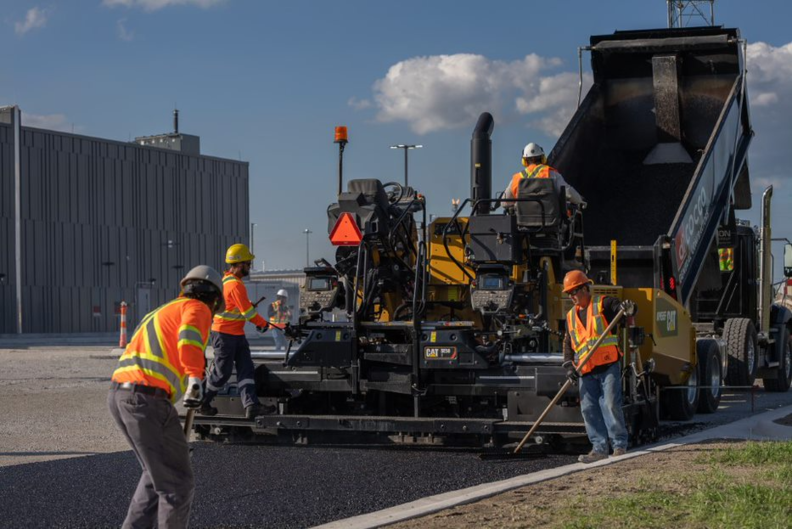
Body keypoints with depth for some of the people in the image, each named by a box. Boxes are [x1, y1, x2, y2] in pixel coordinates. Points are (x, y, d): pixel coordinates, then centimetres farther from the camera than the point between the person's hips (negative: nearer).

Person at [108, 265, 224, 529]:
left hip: (118, 394, 9)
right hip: (147, 398, -9)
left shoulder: (162, 312, 31)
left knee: (157, 474, 25)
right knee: (178, 484, 0)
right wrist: (195, 378, -32)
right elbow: (189, 336, -20)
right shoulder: (197, 309, 4)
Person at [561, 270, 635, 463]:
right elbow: (568, 344, 21)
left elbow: (620, 307, -14)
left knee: (611, 404, -11)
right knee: (589, 409, 2)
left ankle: (620, 446, -4)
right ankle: (599, 448, 7)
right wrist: (569, 366, 7)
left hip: (608, 365, -6)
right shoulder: (571, 316, 18)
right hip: (586, 371, 6)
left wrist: (628, 308, -39)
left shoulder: (603, 304, 2)